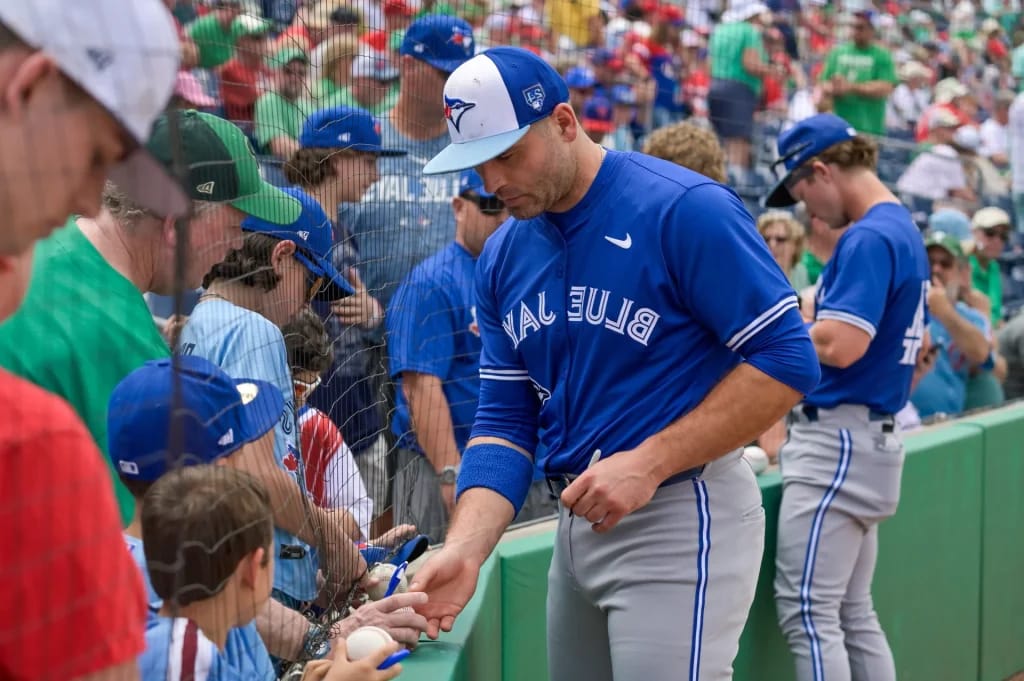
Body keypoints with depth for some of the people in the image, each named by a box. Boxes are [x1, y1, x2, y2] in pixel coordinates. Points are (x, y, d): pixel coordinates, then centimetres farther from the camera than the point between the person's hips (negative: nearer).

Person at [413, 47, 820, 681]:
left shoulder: (685, 210, -14)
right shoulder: (502, 259, 8)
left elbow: (787, 361, -15)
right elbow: (505, 421, 8)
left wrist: (649, 463, -20)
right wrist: (465, 549, -8)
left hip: (681, 515, -7)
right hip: (578, 520, 7)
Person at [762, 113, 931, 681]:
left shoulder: (869, 238, -16)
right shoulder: (904, 231, 16)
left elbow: (840, 345, -26)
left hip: (839, 442, -11)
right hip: (878, 437, 11)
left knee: (807, 612, -10)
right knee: (853, 613, 14)